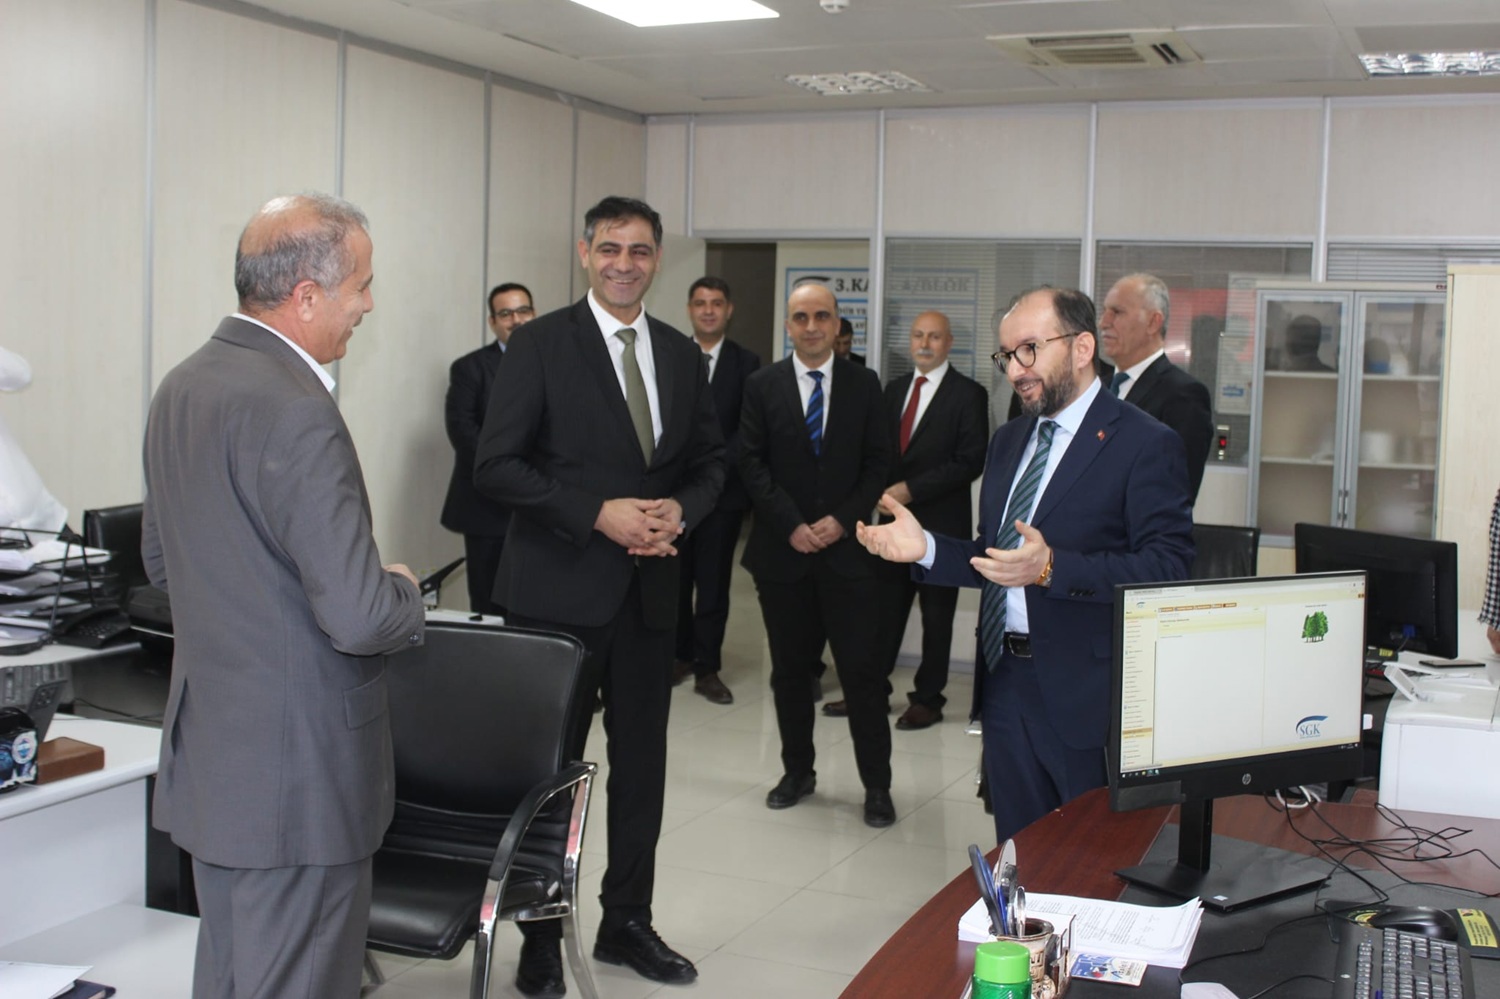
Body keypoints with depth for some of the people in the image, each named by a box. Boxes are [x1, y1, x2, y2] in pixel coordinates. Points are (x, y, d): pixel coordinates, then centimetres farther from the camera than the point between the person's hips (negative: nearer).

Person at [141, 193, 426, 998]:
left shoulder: (181, 387, 7)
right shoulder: (296, 413, -23)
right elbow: (358, 618, -26)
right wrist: (405, 591, -5)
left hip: (206, 752, 10)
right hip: (295, 772, -9)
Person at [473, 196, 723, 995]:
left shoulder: (683, 355, 9)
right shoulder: (540, 344, -6)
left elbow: (709, 461, 15)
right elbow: (496, 464, -12)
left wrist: (681, 510, -7)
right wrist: (599, 513, -20)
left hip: (649, 590, 5)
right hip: (560, 591, -5)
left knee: (641, 764, 14)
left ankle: (627, 923, 31)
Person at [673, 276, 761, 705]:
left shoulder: (746, 362, 3)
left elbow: (749, 427, -3)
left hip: (723, 489, -1)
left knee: (713, 583, 2)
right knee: (675, 579, 7)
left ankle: (707, 668, 9)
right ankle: (681, 656, 21)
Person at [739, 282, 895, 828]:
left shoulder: (864, 385, 5)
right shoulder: (762, 385, 4)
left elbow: (877, 464, 3)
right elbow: (753, 464, -1)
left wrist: (841, 520, -10)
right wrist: (792, 525, -11)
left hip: (845, 547, -1)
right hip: (782, 549, 1)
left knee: (861, 669, -2)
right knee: (790, 668, 10)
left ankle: (877, 784, 8)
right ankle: (797, 771, 24)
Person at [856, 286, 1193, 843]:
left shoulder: (1144, 445, -10)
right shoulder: (1008, 441, 14)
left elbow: (1169, 567, -20)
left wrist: (1053, 567, -30)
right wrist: (925, 548, -3)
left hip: (1086, 693, -7)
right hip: (1004, 683, 7)